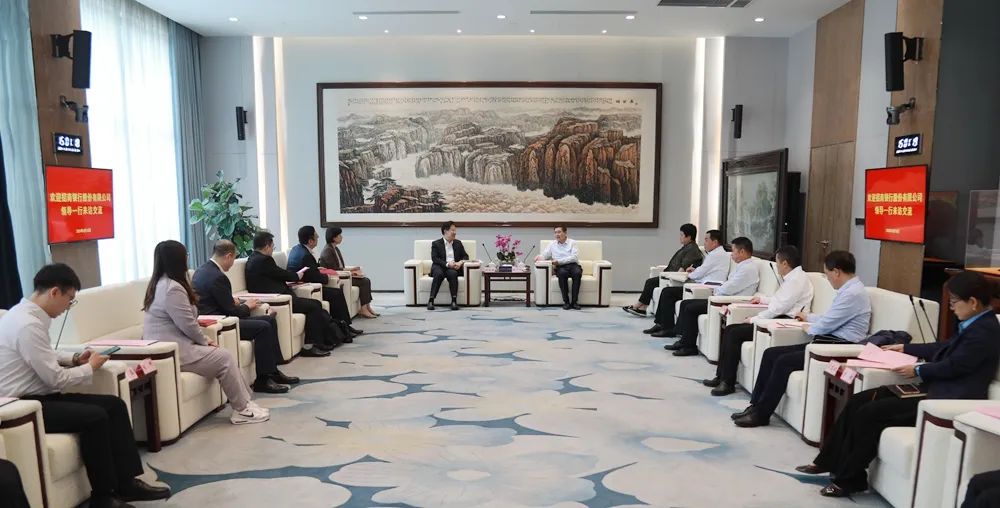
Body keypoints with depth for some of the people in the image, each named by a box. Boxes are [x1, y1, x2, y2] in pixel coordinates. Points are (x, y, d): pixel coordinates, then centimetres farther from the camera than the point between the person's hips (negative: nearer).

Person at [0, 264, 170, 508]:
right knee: (95, 416, -23)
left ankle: (127, 482, 0)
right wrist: (90, 367, -5)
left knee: (114, 404, -2)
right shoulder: (28, 324, -24)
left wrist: (74, 358, 9)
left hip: (37, 396, 10)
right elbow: (56, 379, -21)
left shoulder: (28, 314, 7)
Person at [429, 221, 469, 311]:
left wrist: (460, 262, -7)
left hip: (453, 268, 2)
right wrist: (447, 264, -18)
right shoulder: (436, 244, 9)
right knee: (439, 274, -36)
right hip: (440, 267, -2)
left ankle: (454, 301, -37)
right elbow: (434, 259, -3)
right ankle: (431, 300, -34)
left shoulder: (458, 244, 21)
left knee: (452, 273, -34)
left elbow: (465, 256, 17)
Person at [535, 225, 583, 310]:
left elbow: (575, 257, -5)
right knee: (562, 273, -36)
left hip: (573, 265, -1)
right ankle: (566, 301, -30)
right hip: (561, 268, 1)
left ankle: (574, 301, -30)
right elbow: (544, 255, 15)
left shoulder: (572, 242, 10)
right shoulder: (552, 245, 19)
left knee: (577, 272, -36)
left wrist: (559, 261, -13)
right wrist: (539, 256, -11)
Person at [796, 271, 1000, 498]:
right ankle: (828, 461, 4)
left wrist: (918, 371, -7)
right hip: (935, 388, 10)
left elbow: (954, 365, -19)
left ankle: (849, 479, -5)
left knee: (869, 413, -19)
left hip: (947, 399, -10)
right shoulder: (974, 325, 14)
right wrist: (906, 348, 26)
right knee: (858, 401, -1)